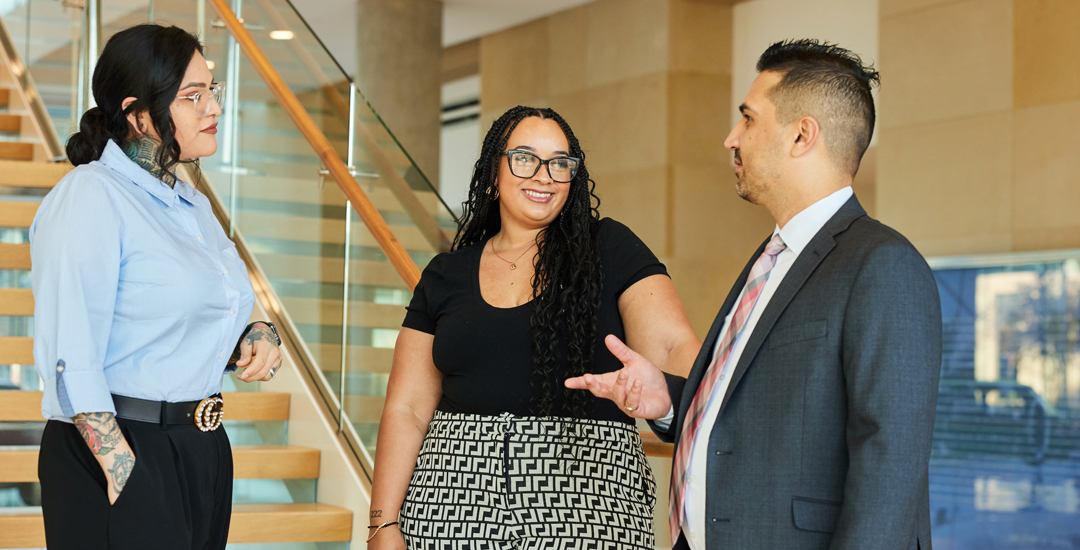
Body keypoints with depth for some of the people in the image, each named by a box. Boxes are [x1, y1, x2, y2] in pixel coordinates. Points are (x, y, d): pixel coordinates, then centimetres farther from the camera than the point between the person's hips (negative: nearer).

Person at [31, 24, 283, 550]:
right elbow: (71, 363, -18)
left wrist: (255, 337, 4)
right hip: (120, 453, -8)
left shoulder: (193, 206, 14)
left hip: (203, 452, 8)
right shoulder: (90, 197, -12)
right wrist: (123, 473, -22)